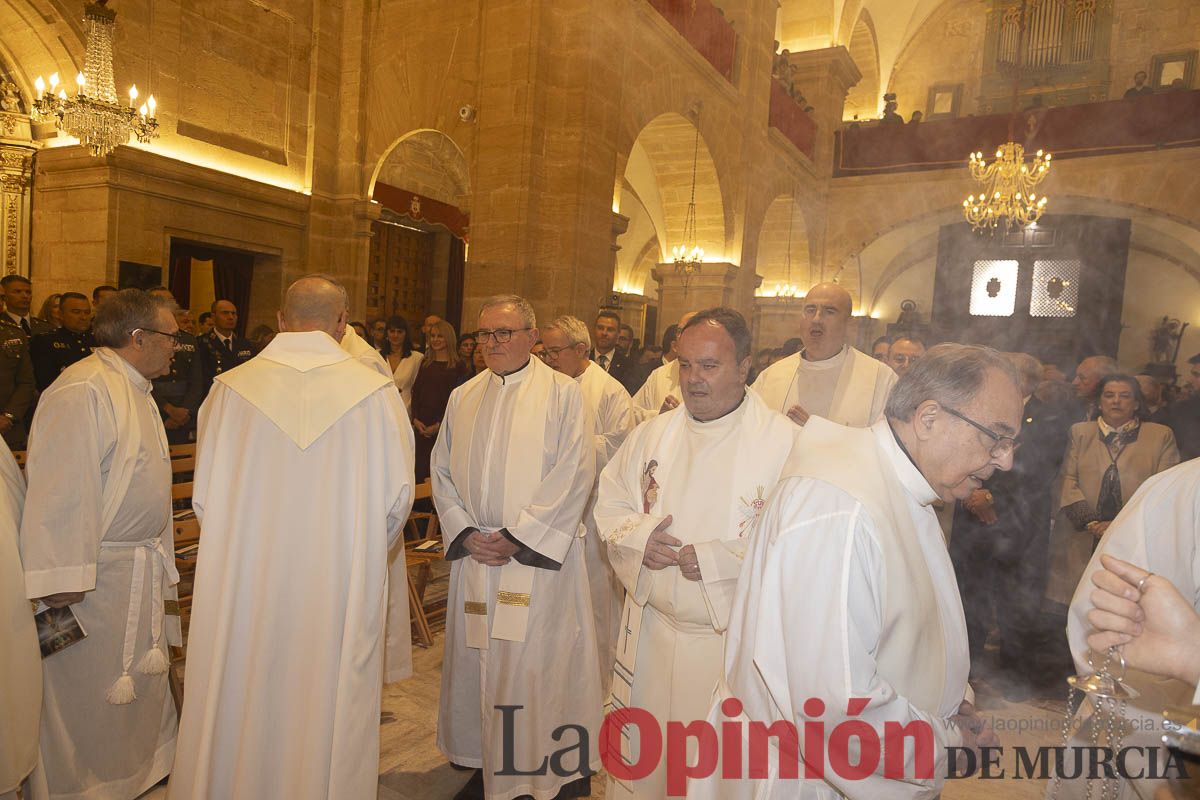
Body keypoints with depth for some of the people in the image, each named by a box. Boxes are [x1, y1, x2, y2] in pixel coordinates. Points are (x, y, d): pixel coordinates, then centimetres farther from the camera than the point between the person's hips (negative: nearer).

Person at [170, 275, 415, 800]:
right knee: (328, 713, 14)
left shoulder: (231, 388, -4)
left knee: (240, 713, 17)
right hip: (340, 589, -1)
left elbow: (204, 496, 1)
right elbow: (397, 496, -5)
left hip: (242, 585, 2)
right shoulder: (375, 392, -8)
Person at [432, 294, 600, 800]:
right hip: (474, 556, 5)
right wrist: (466, 533, -4)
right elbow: (442, 473, 10)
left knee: (539, 665, 0)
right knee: (477, 660, 11)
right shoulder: (462, 398, 11)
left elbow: (574, 475, -11)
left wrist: (516, 538, -13)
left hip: (539, 557, -4)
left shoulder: (564, 394, -4)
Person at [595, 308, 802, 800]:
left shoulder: (784, 442, -12)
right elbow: (609, 503, 11)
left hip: (733, 640, -4)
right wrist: (637, 535, -9)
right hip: (650, 634, 5)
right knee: (641, 758, 19)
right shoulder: (654, 434, 5)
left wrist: (716, 560, -22)